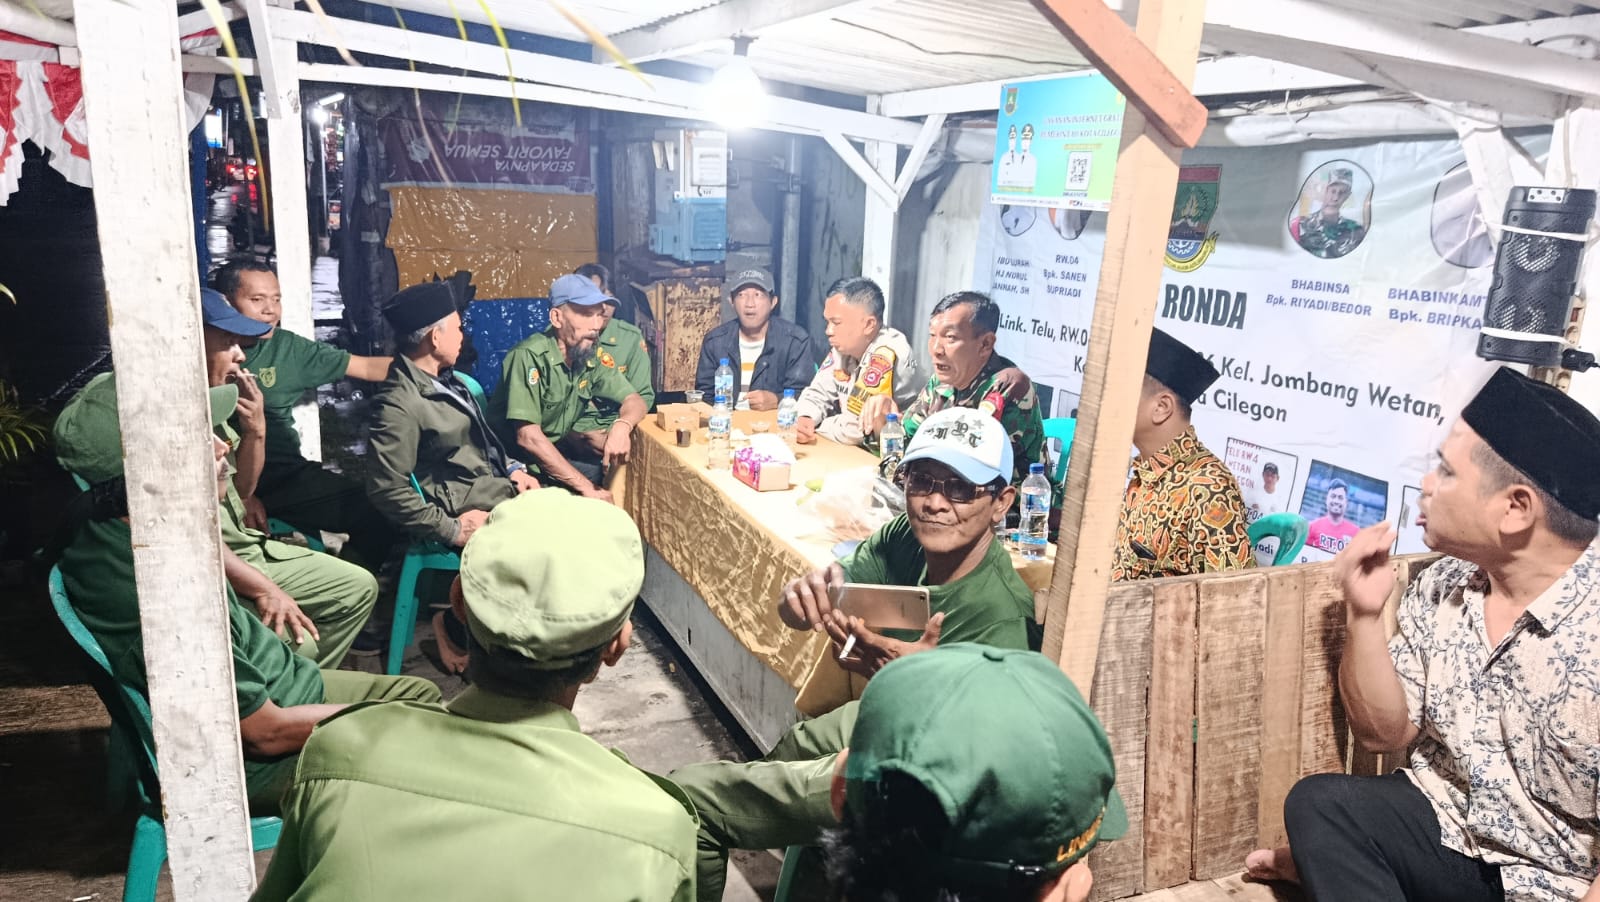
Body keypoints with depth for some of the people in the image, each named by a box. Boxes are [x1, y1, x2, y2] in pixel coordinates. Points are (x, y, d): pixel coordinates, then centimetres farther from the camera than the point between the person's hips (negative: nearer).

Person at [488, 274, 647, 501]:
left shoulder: (593, 358, -2)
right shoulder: (529, 356, -22)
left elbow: (634, 400, 3)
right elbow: (528, 437, -27)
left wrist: (622, 426, -23)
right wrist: (586, 487, -29)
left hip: (556, 450, 7)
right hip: (513, 459, -7)